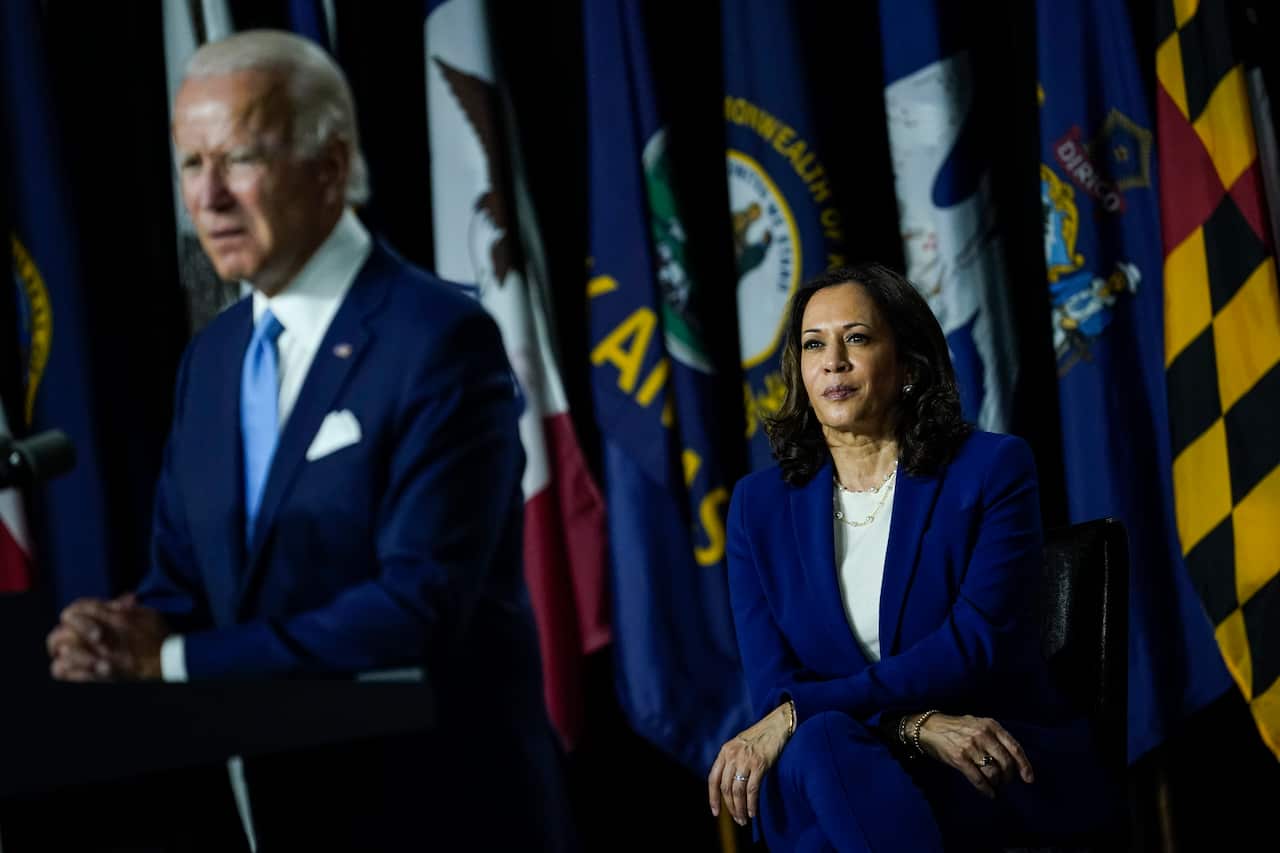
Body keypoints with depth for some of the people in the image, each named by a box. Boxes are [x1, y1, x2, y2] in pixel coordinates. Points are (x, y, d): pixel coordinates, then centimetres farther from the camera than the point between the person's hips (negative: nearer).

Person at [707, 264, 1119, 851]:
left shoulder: (992, 468, 0)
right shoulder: (759, 505, 8)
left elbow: (977, 642, -13)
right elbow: (774, 687, -1)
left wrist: (800, 714, -21)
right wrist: (916, 724, -20)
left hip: (1006, 770, -2)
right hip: (840, 776, 2)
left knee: (813, 744, -34)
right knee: (819, 744, -36)